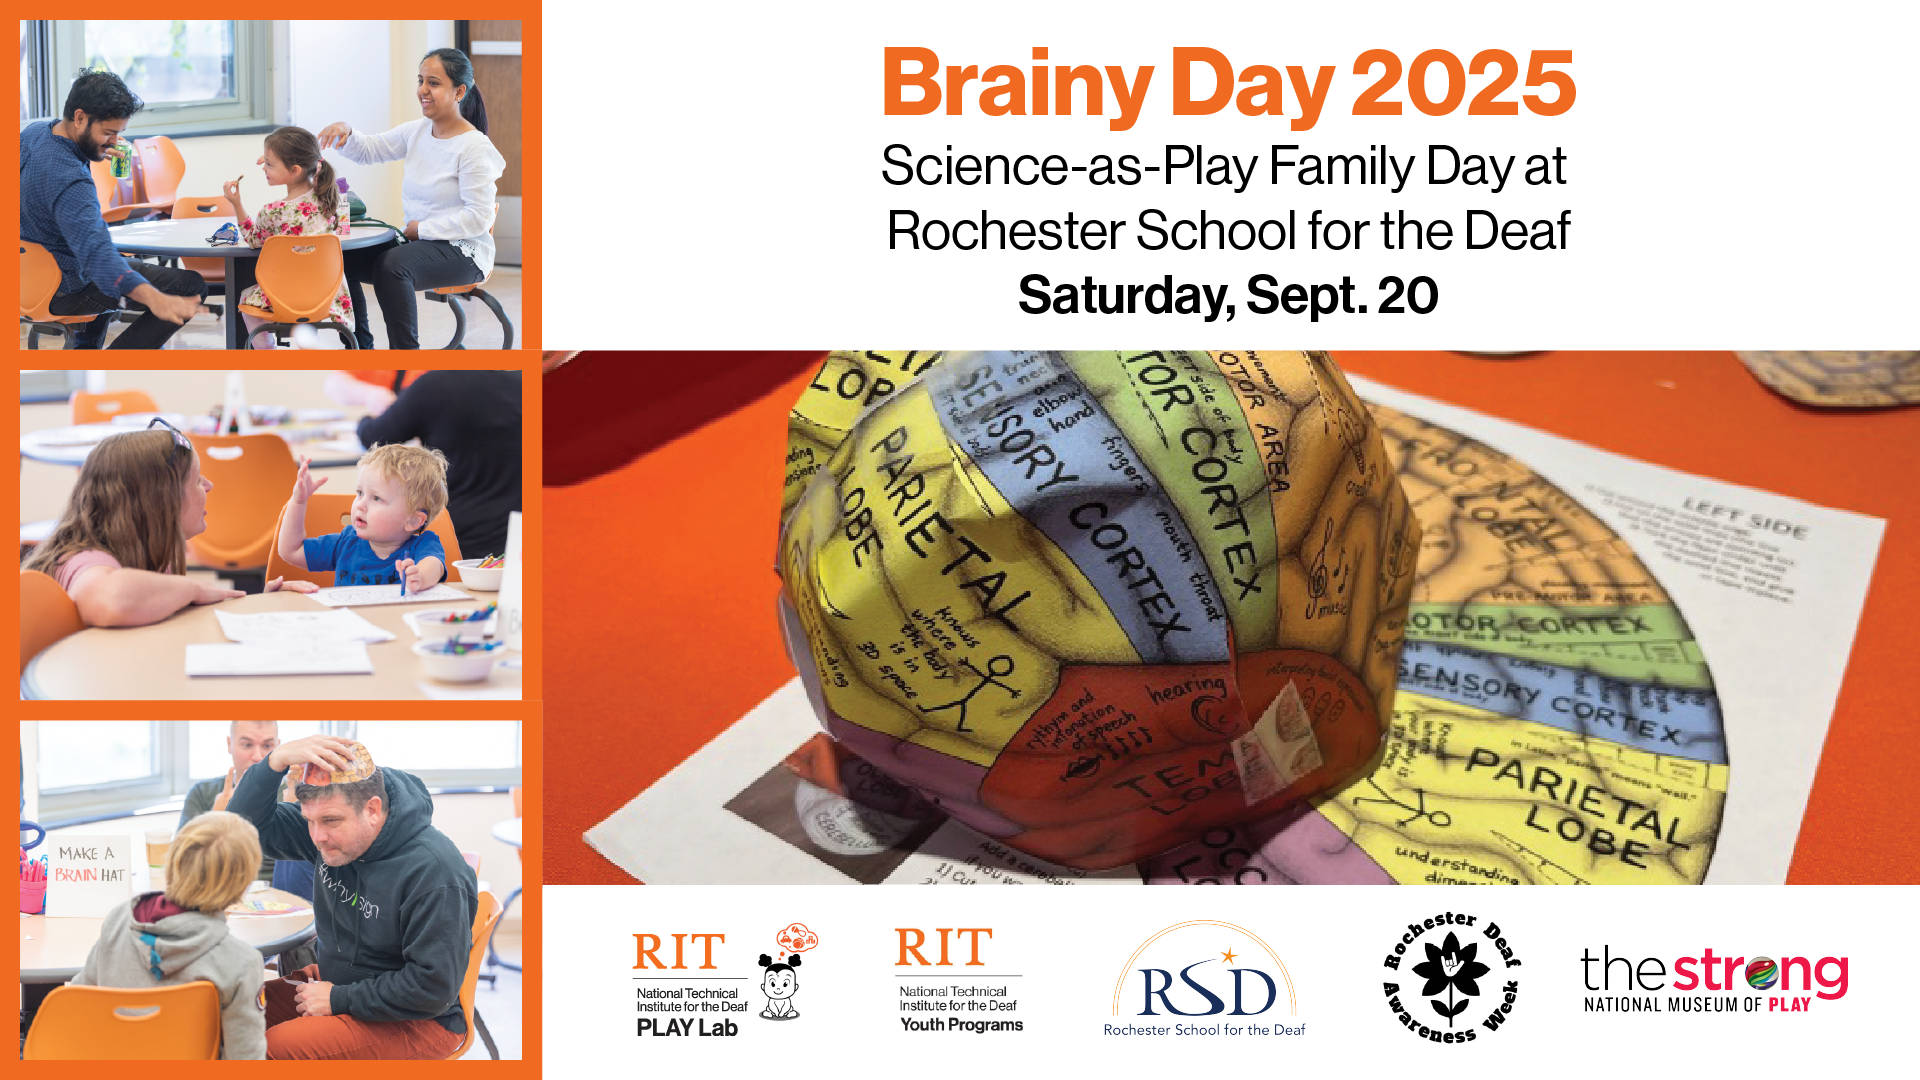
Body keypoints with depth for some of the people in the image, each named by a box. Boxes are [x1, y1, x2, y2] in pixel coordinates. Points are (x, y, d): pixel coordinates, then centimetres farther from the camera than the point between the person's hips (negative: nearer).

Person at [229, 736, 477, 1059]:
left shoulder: (434, 872, -27)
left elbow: (433, 989, -25)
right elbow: (251, 822, -2)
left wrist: (340, 999, -18)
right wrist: (278, 759, -21)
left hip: (417, 1022, -8)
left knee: (280, 1044, -25)